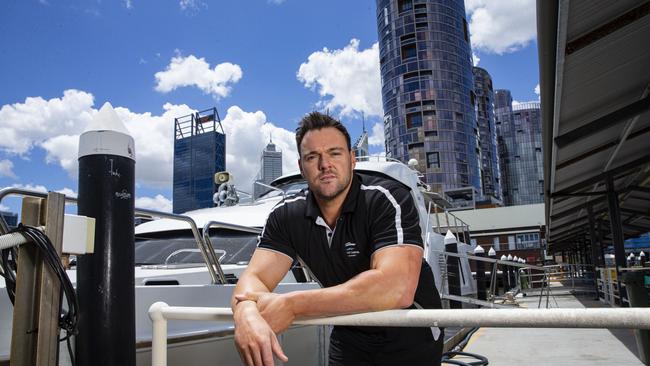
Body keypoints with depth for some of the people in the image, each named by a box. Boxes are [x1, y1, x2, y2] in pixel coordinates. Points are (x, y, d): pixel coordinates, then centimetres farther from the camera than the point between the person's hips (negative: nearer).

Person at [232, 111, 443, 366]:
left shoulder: (388, 199, -25)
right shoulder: (286, 215, -10)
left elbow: (397, 289, -38)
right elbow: (254, 277, -16)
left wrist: (292, 304, -37)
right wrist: (246, 315, -41)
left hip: (412, 336, -3)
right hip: (349, 339, 4)